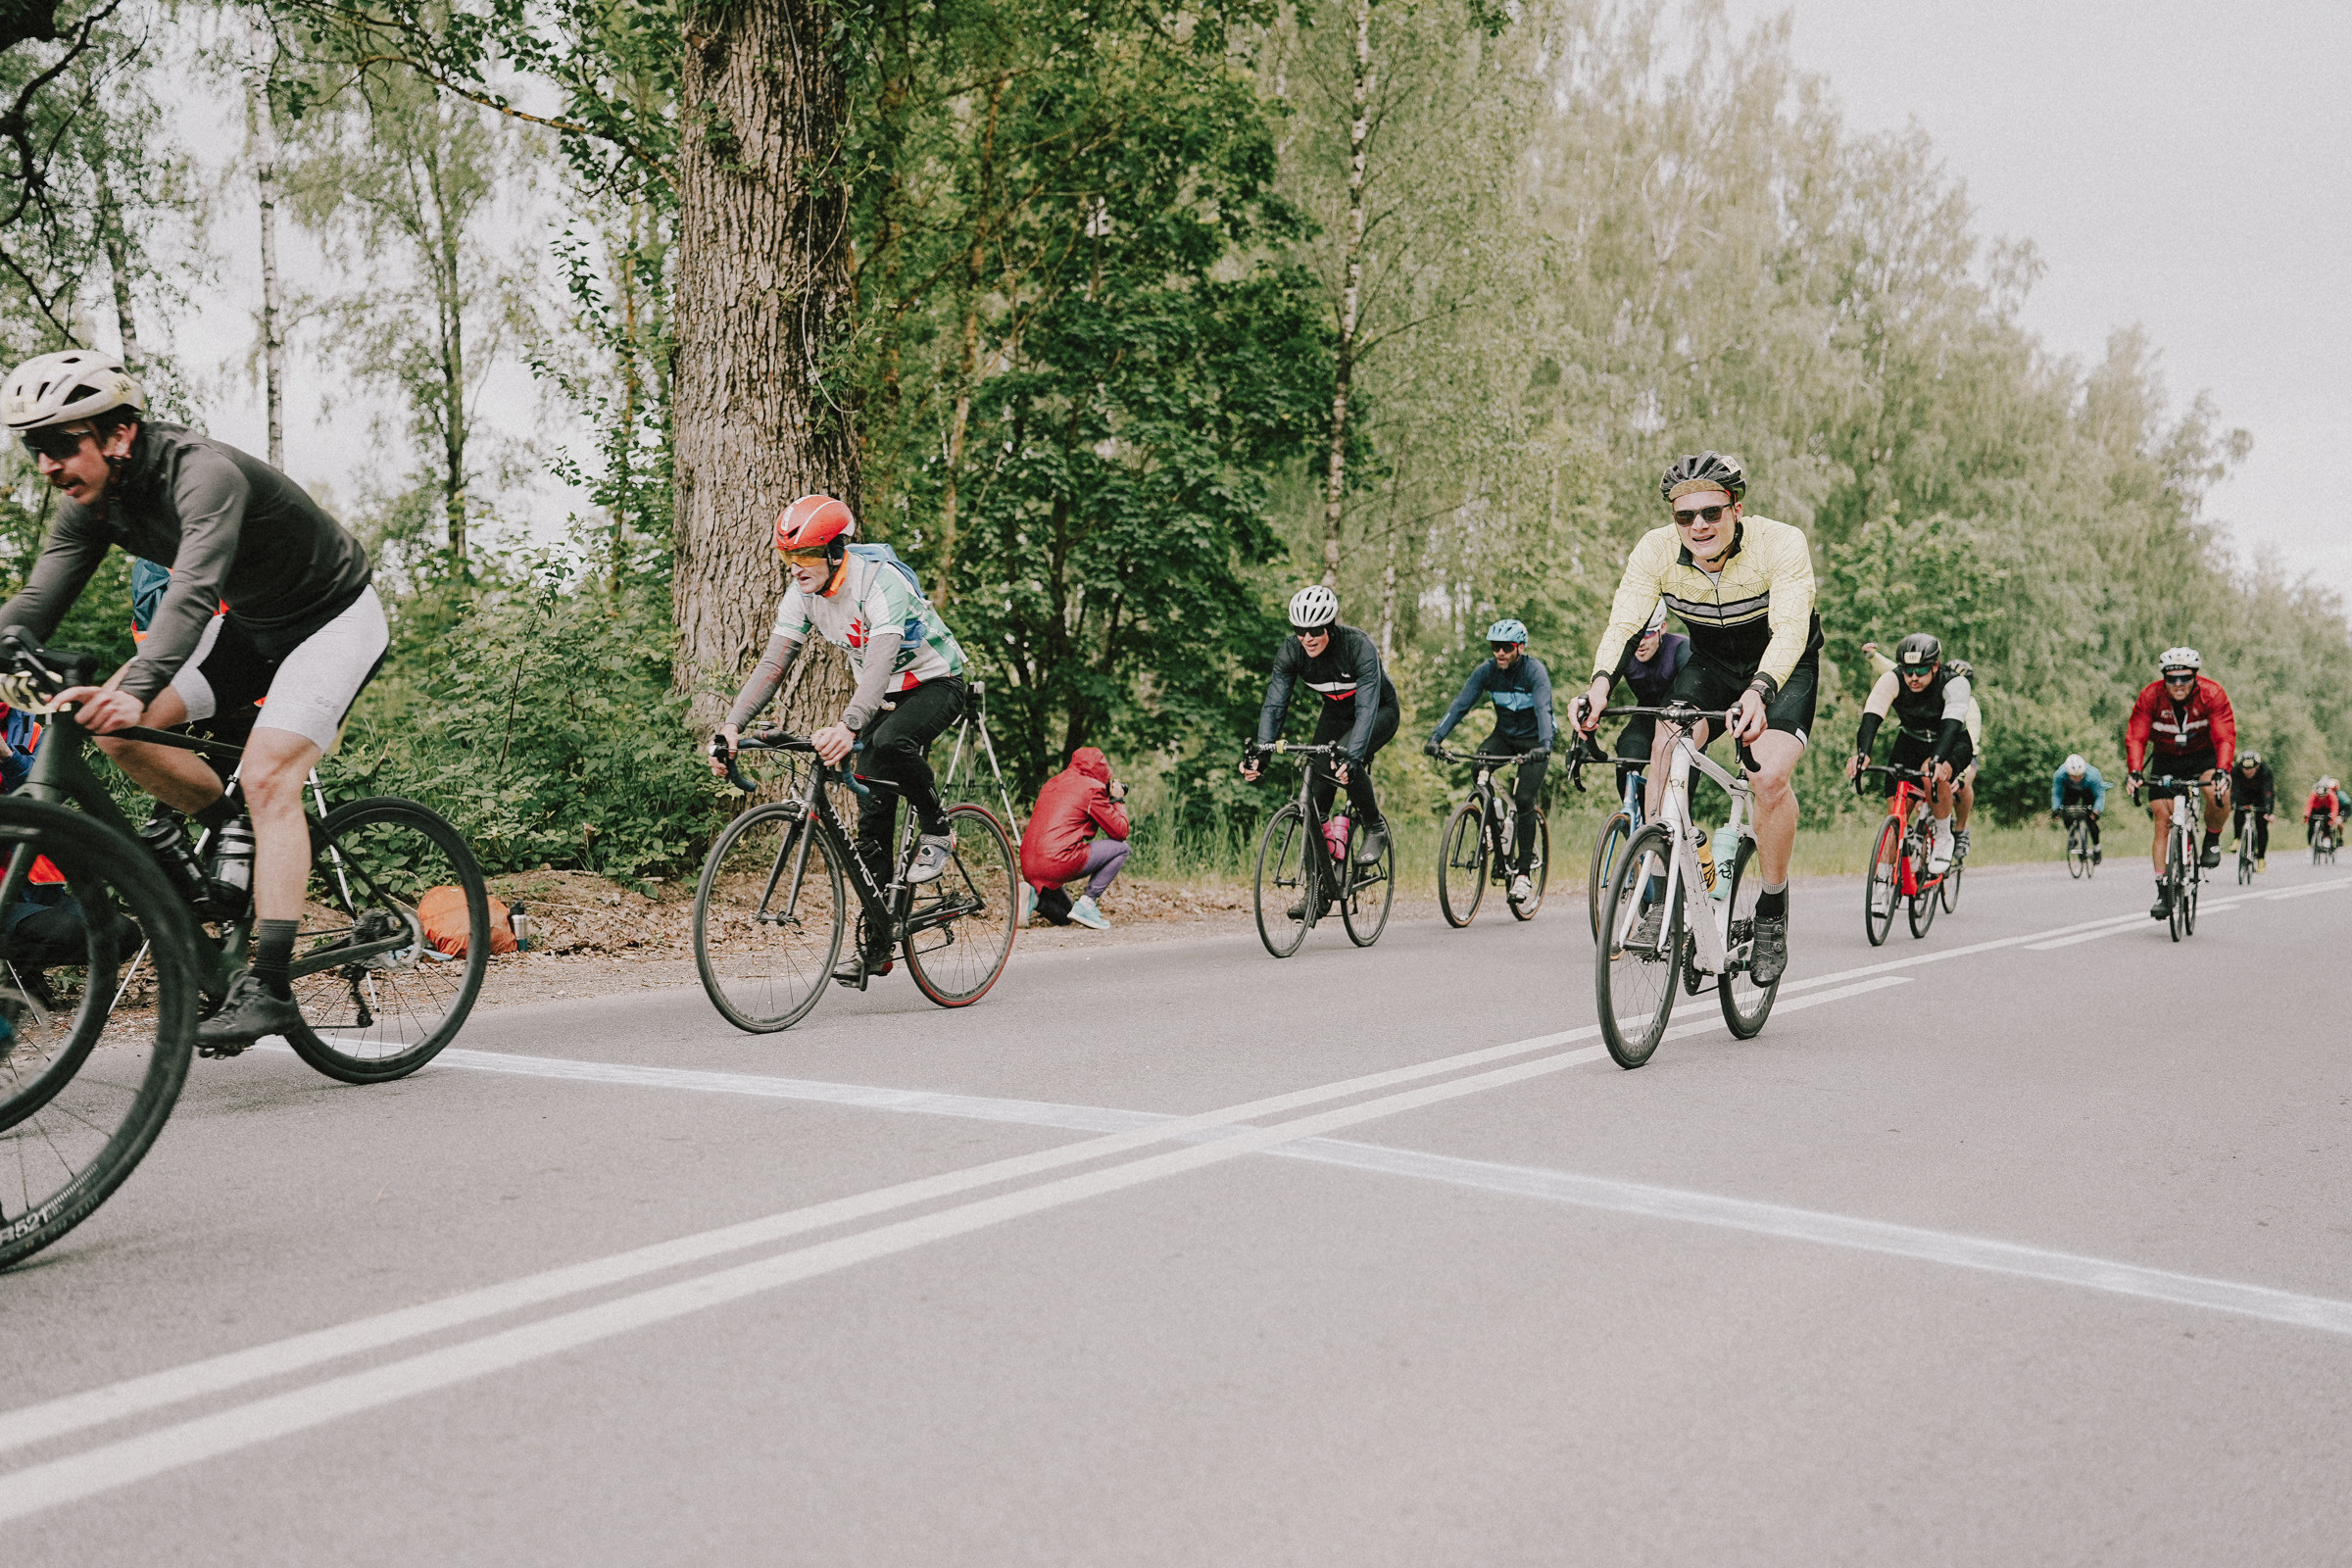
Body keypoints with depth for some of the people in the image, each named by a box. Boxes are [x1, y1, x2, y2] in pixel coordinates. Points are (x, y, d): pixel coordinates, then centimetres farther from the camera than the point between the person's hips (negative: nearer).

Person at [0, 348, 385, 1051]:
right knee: (118, 728, -10)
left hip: (336, 618, -8)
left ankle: (269, 987, -22)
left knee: (266, 776, -22)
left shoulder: (203, 473, -31)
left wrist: (136, 688, -58)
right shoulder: (90, 502, -7)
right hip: (251, 624, 8)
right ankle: (233, 830, 13)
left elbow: (195, 591, -45)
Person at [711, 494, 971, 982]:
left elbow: (880, 661, -44)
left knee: (890, 741, -39)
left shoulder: (881, 581, -30)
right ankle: (874, 946, 5)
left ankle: (937, 831, -11)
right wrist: (732, 725, -26)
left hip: (935, 683, -7)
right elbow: (772, 664, -12)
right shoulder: (802, 593, -9)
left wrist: (847, 727, -58)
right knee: (872, 816, -1)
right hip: (882, 695, 7)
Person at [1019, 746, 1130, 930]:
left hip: (1028, 868, 8)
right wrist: (1117, 800, 17)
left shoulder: (1052, 783, 21)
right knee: (1120, 848, 6)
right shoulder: (1093, 787, -2)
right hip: (1058, 862, -8)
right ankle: (1086, 903, -2)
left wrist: (1108, 800, 32)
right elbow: (1120, 831, 1)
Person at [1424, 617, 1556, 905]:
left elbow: (1544, 709, -37)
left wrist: (1544, 746, -55)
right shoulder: (1487, 671, -12)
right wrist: (1436, 737, -35)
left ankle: (1524, 873, -8)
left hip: (1534, 741, -4)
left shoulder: (1535, 671, -23)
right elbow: (1460, 704, -20)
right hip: (1505, 735, 4)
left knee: (1523, 800, -18)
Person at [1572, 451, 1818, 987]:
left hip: (1784, 667, -3)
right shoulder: (1656, 551, -20)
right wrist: (1601, 682, -50)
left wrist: (1758, 692, -59)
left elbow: (1789, 630, -40)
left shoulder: (1782, 544, -29)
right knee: (1666, 746, -24)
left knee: (1770, 776, -25)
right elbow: (1623, 622, -29)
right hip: (1710, 662, 3)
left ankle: (1772, 912, -3)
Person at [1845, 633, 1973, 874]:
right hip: (1910, 742, 3)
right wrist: (1862, 752, -56)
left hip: (1951, 744, -2)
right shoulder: (1892, 680, -24)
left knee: (1934, 776, -36)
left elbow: (1952, 723, -44)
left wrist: (1937, 760, -62)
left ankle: (1944, 838, -13)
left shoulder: (1955, 683, -29)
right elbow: (1872, 716, -37)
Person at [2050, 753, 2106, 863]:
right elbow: (2056, 794, -22)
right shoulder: (2060, 775, -36)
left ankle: (2097, 848, 5)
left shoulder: (2092, 775, -41)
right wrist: (2055, 809, -35)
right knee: (2065, 814, -18)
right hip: (2071, 791, 2)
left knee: (2090, 819, -14)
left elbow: (2100, 795, -33)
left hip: (2089, 792, -2)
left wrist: (2096, 811, -48)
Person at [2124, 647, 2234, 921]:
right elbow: (2135, 737, -22)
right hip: (2165, 759, 1)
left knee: (2218, 795, -33)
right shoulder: (2150, 695, -19)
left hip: (2203, 756, -1)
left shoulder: (2212, 693, -22)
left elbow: (2225, 736, -27)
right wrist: (2134, 771, -38)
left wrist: (2222, 771, -44)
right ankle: (2162, 891, -5)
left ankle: (2212, 840, -1)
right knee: (2163, 821, -9)